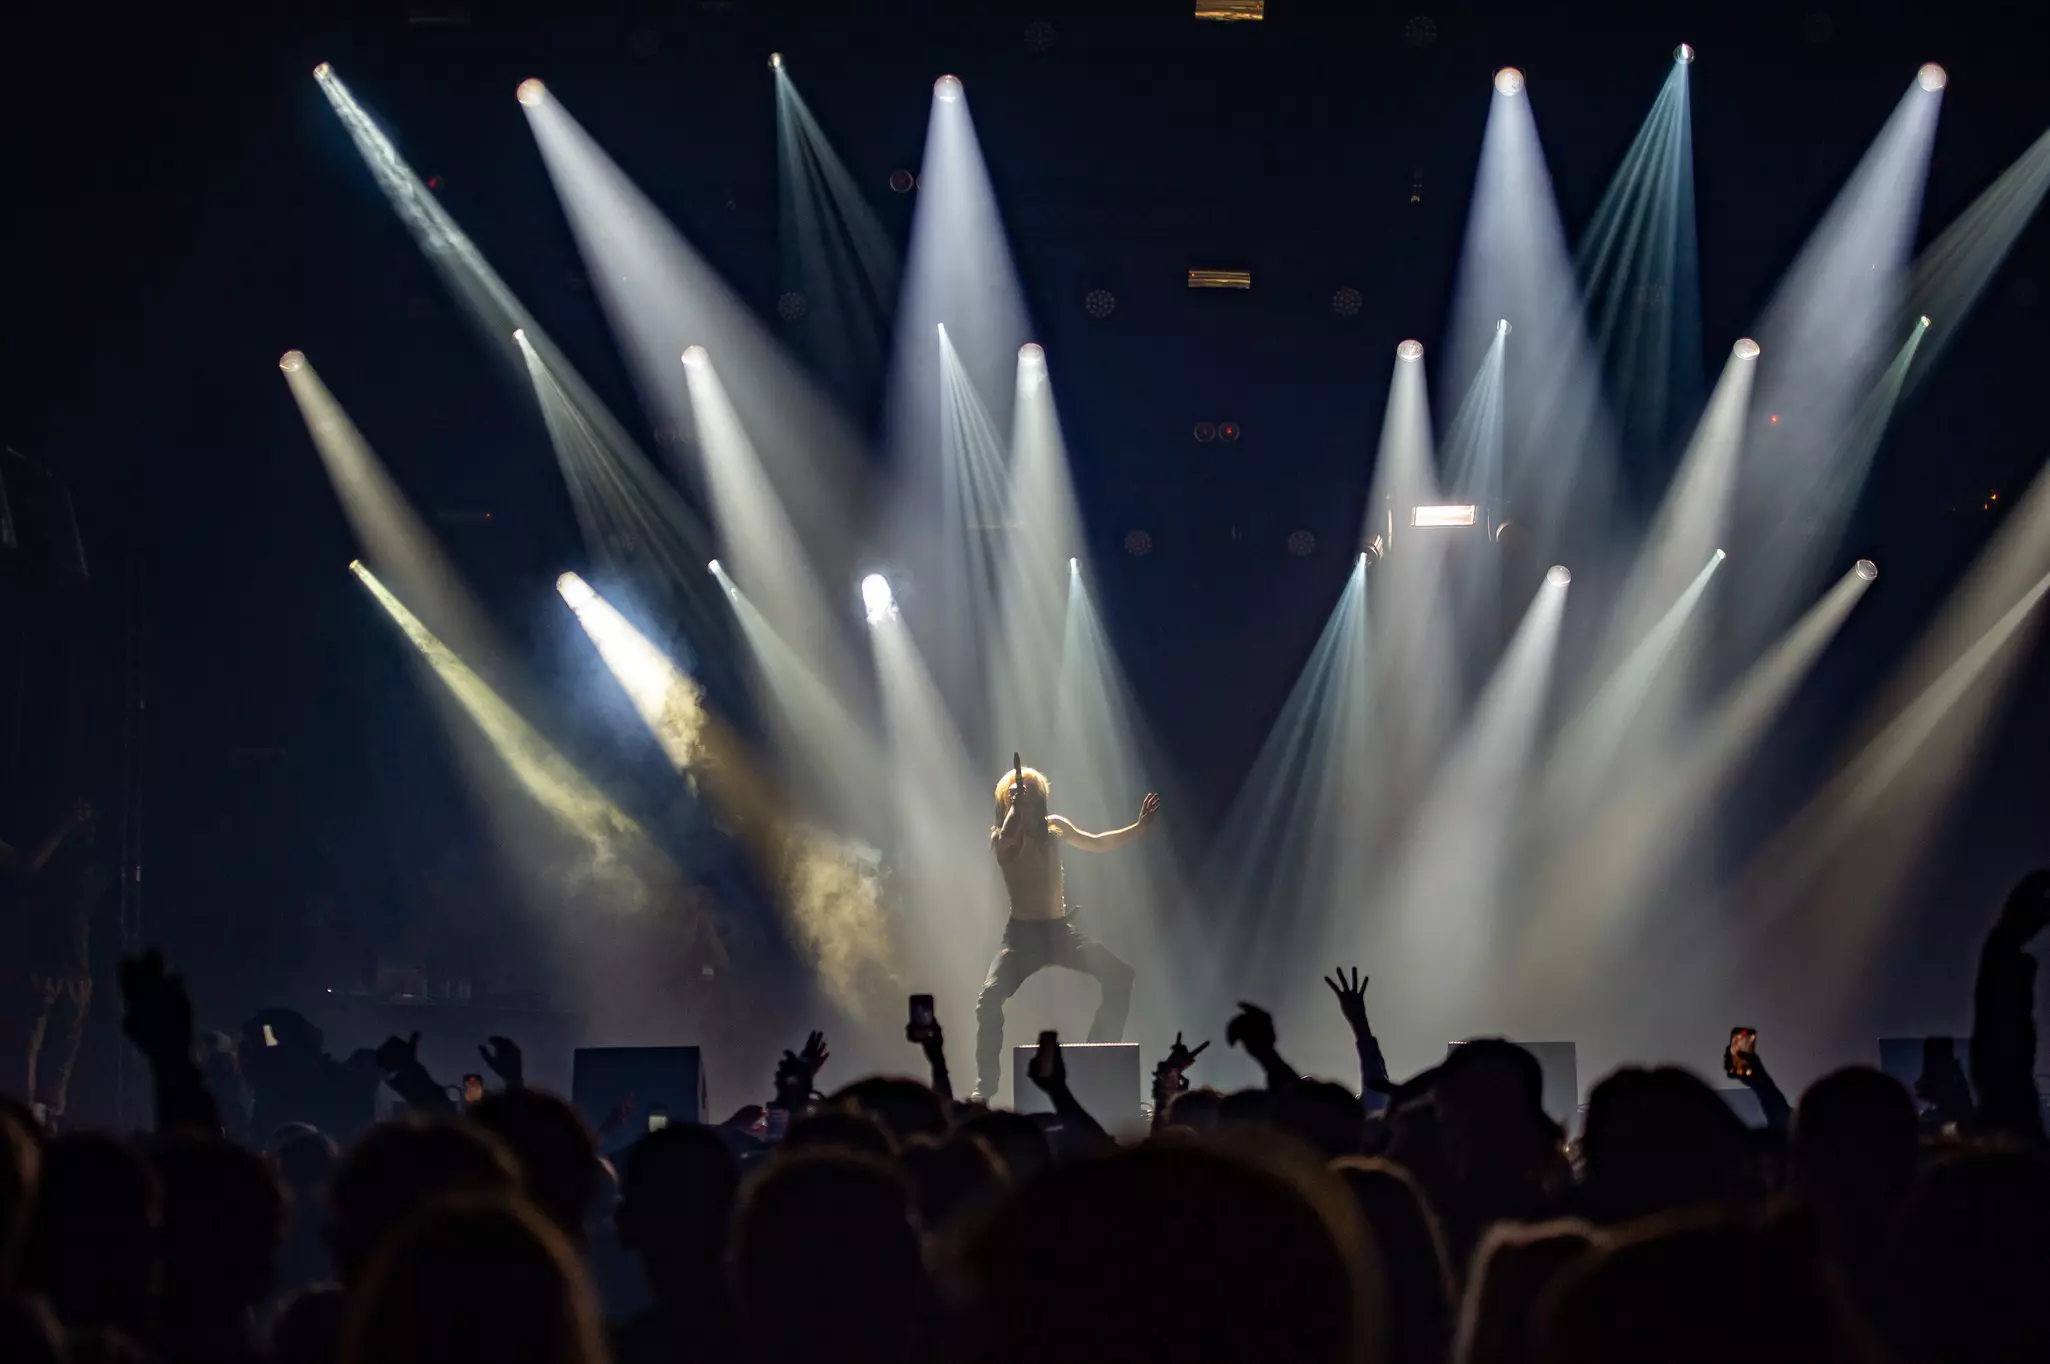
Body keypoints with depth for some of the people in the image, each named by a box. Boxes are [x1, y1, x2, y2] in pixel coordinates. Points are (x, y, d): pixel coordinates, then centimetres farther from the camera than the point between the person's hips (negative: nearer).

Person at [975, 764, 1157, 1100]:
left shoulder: (1054, 826, 8)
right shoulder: (1003, 840, -9)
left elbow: (1096, 844, 24)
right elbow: (1008, 838, -36)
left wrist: (1138, 827, 18)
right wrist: (1016, 803, -30)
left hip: (1060, 930, 5)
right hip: (1023, 933, -5)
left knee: (1119, 976, -8)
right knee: (990, 998, -26)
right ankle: (984, 1086, -19)